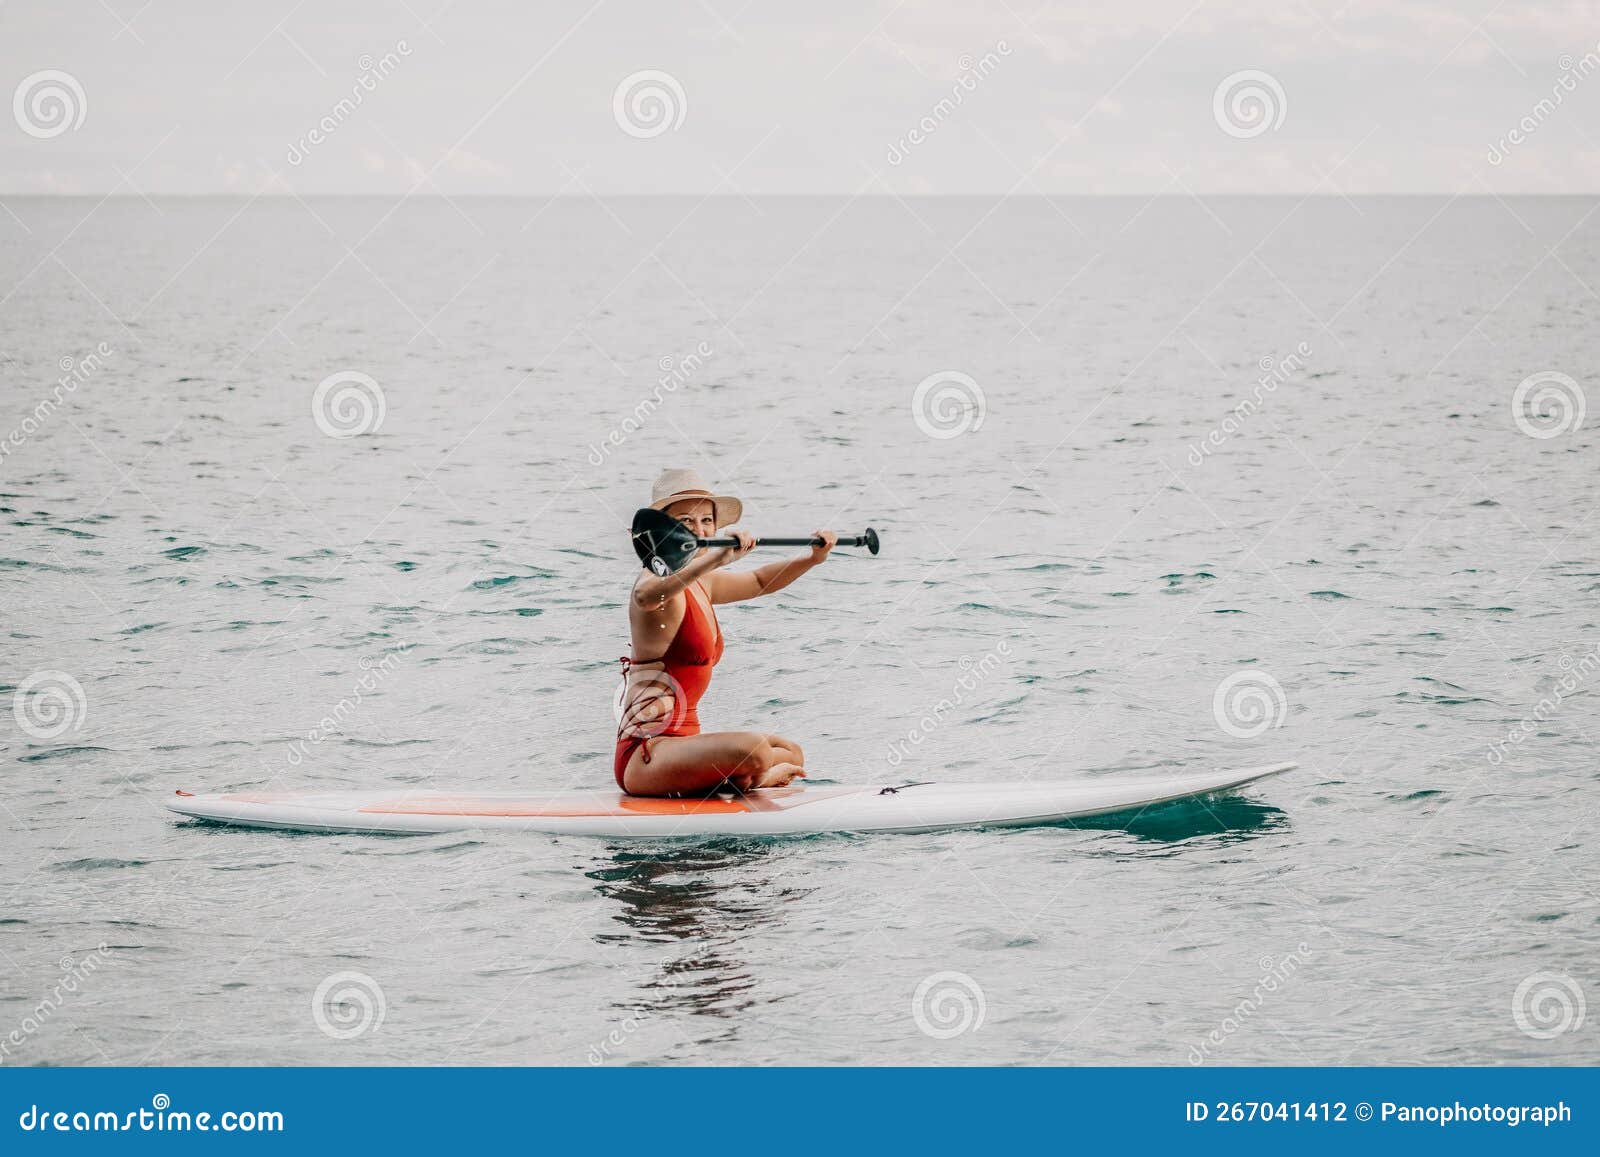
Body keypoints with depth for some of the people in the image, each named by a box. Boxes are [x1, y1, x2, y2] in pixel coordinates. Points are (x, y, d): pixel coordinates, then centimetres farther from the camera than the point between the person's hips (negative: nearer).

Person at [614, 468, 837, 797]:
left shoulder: (700, 584, 15)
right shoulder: (656, 580, -14)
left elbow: (760, 581, 34)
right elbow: (647, 595, -41)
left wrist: (811, 559, 17)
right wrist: (717, 557, -53)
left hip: (681, 741, 10)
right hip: (645, 753, -10)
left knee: (791, 754, 21)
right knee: (753, 749, -32)